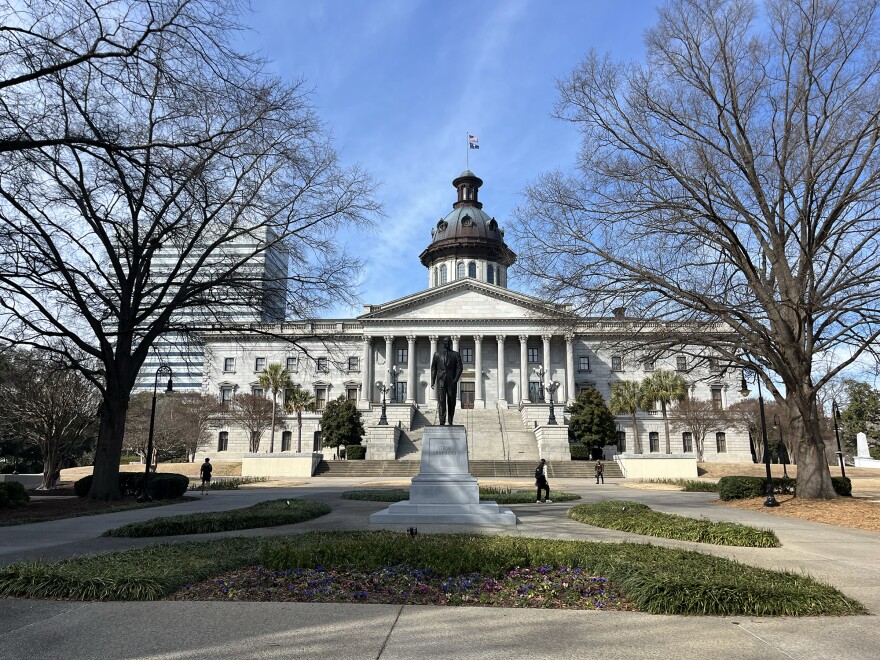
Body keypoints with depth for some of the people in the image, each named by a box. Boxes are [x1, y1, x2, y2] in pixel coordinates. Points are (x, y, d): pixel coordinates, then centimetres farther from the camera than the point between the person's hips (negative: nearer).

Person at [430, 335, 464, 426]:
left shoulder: (456, 354, 9)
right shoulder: (437, 354, 12)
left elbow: (459, 368, 1)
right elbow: (433, 368, 10)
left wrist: (455, 380, -11)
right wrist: (433, 381, 2)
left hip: (451, 382, 0)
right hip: (441, 381, 0)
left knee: (451, 402, 4)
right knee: (441, 401, -9)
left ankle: (450, 422, 15)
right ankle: (442, 422, -11)